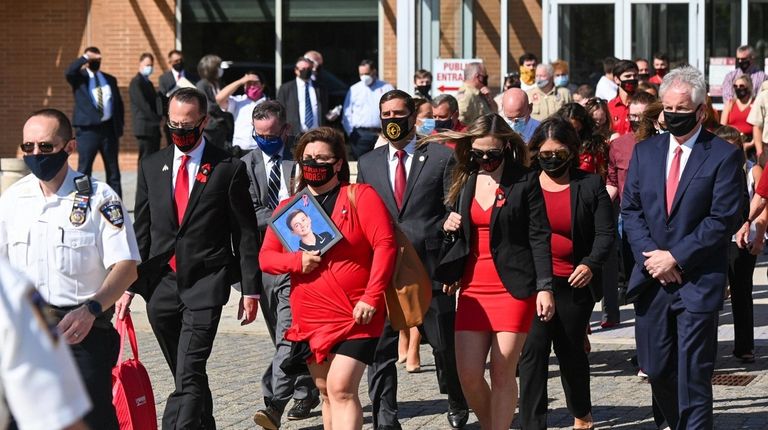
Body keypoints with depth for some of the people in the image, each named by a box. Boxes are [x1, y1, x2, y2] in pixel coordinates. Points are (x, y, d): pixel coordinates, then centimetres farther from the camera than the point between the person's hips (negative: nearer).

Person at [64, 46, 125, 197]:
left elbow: (119, 104, 17)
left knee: (113, 170, 8)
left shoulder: (110, 80, 16)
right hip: (88, 129, -4)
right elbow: (68, 72, -19)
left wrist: (120, 127, 9)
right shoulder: (79, 77, 4)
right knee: (84, 169, -3)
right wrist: (85, 58, -17)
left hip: (109, 128, 4)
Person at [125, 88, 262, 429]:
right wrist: (129, 284, 8)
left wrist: (251, 289, -1)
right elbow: (141, 231, 13)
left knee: (189, 374, -14)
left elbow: (246, 233, 1)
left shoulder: (229, 169, -2)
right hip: (160, 284, 4)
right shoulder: (151, 167, 10)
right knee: (187, 375, 13)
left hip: (205, 284, -4)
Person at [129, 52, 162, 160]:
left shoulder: (148, 83, 21)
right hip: (145, 127, -9)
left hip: (153, 128, 9)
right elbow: (142, 104, -15)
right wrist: (157, 119, -12)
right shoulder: (136, 82, -8)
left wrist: (160, 116, -1)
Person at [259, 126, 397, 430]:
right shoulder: (289, 208, 10)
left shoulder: (360, 196, -4)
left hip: (356, 316, -5)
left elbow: (385, 245, -11)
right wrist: (297, 261, -14)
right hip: (310, 318, 5)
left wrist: (371, 298, -18)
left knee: (341, 388, -16)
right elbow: (266, 256, 7)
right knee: (326, 392, 13)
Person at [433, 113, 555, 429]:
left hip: (513, 287, -4)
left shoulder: (525, 181, -3)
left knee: (502, 374, -3)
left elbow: (539, 236, -5)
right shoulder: (463, 181, 10)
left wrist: (544, 287, -12)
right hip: (473, 287, 4)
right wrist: (448, 227, -2)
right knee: (468, 376, 0)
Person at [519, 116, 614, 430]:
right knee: (533, 351, -6)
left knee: (571, 351, 13)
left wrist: (591, 264, -16)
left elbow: (605, 232, 0)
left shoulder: (590, 185, 3)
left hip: (575, 284, 0)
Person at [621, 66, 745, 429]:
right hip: (651, 278, 5)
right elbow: (630, 209, 8)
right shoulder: (645, 151, 10)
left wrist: (676, 258, -13)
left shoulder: (724, 156, -5)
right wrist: (651, 257, -7)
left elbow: (723, 220, -10)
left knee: (693, 376, -5)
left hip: (698, 282, -5)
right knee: (657, 370, 11)